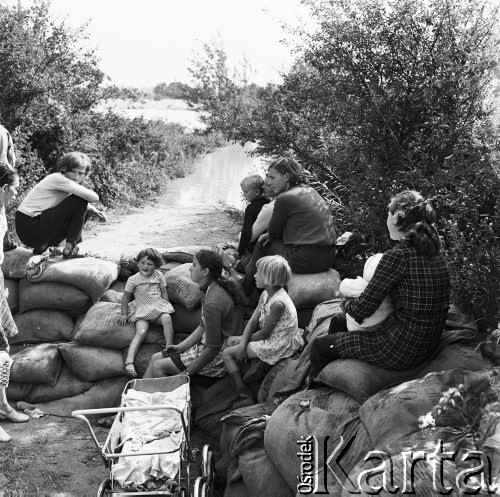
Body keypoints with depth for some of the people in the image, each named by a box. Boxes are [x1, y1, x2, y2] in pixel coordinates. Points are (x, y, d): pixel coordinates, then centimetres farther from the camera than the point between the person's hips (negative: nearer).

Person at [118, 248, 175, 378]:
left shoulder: (159, 276, 7)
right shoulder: (133, 280, 0)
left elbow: (164, 292, 14)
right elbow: (126, 297, 7)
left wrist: (166, 306, 3)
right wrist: (124, 314, 3)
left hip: (158, 307, 2)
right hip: (142, 310, -2)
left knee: (167, 318, -32)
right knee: (141, 331, -26)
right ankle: (129, 361, -36)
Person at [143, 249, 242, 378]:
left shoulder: (213, 303, -28)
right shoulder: (207, 290, 4)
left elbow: (213, 349, -25)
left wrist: (187, 374, -16)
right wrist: (180, 347, 7)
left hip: (217, 358, -10)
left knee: (158, 367, -8)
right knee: (155, 358, 9)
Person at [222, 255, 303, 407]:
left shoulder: (278, 303, -28)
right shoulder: (266, 294, 2)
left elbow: (265, 333, -21)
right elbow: (253, 321, 2)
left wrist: (243, 340, -5)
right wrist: (243, 343, -11)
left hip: (279, 346, -10)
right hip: (272, 338, 10)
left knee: (227, 353, -6)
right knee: (231, 340, 15)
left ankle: (244, 396, 0)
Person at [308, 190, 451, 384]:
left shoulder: (397, 256, -22)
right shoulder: (434, 253, 3)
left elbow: (361, 311, -20)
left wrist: (347, 304, 4)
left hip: (401, 350, -9)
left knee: (319, 346, 11)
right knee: (337, 323, 27)